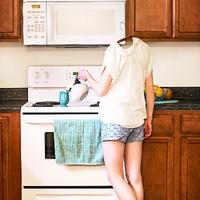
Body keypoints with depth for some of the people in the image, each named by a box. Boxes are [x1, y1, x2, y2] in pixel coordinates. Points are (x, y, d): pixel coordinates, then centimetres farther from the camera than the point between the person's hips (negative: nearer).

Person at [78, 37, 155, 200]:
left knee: (115, 176, -1)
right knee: (134, 177, 7)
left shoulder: (114, 50, -9)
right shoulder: (144, 48, 8)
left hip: (114, 119, -6)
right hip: (137, 118, 6)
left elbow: (101, 90, -7)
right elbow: (150, 90, 11)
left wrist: (87, 76, 12)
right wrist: (149, 119, 19)